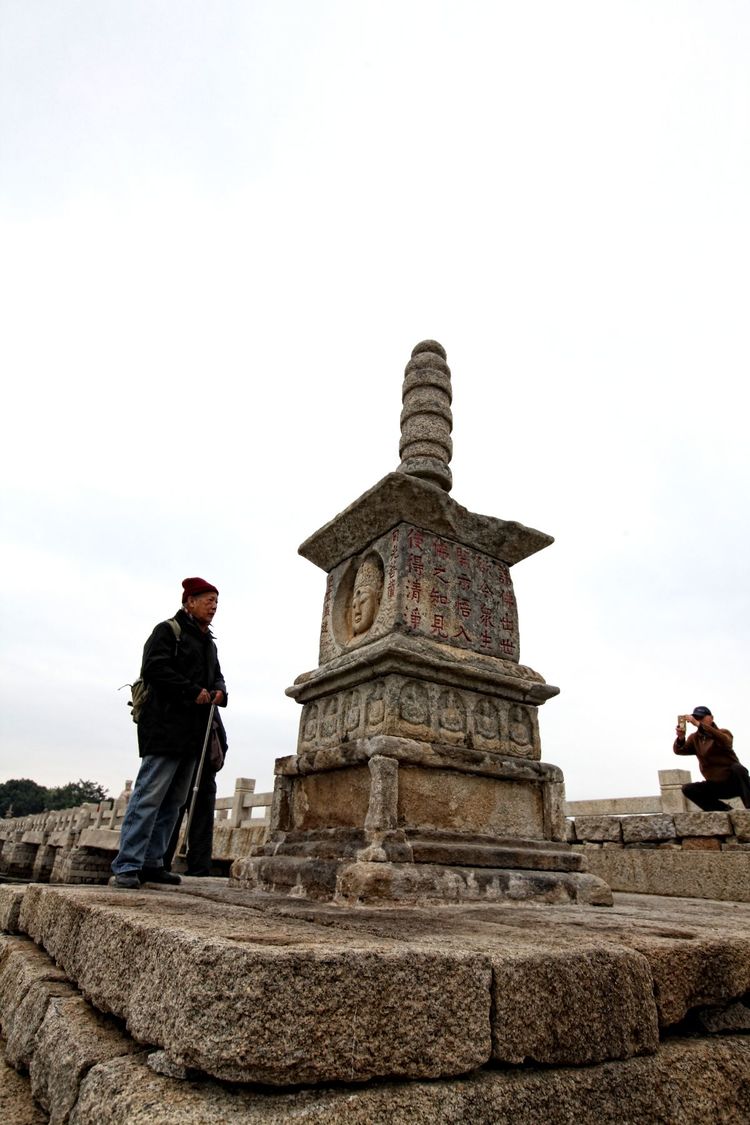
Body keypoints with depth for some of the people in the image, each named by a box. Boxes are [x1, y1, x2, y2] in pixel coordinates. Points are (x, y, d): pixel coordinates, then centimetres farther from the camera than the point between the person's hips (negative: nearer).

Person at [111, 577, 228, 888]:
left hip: (194, 734, 9)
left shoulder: (209, 644, 23)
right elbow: (154, 669, -14)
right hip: (166, 727, -8)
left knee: (173, 802, 10)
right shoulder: (168, 630, -2)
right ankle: (127, 866, -3)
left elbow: (217, 676, 26)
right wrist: (193, 692, -15)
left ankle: (152, 863, 17)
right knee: (149, 797, -9)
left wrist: (219, 692, 2)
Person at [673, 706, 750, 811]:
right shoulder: (694, 738, 5)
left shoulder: (723, 732, -7)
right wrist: (681, 738, -36)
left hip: (734, 782, -4)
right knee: (687, 789, -15)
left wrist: (699, 724, -45)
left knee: (737, 767, -34)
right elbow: (679, 750, -12)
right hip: (716, 785, 4)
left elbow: (725, 741, -34)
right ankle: (724, 809, -8)